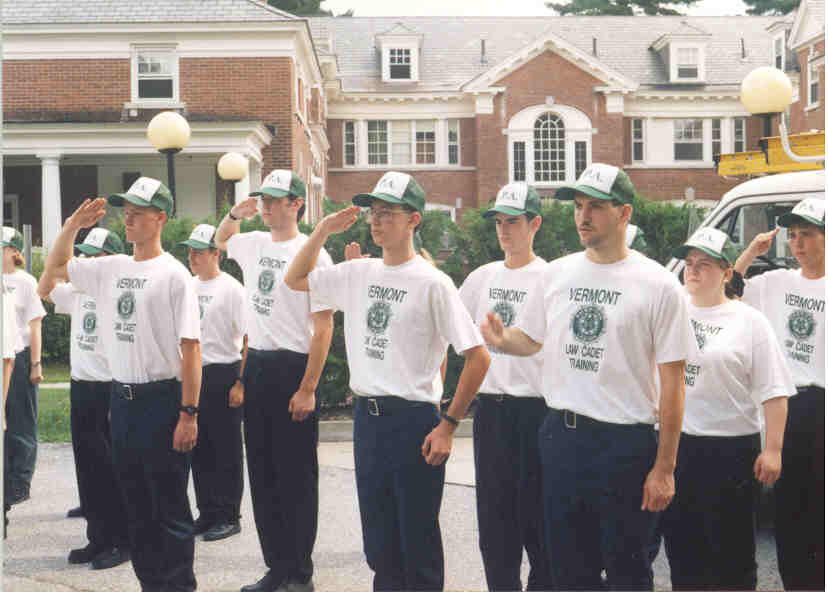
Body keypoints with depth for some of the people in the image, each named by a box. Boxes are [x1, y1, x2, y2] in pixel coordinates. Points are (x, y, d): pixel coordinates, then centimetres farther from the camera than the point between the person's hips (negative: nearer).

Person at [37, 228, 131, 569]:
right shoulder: (79, 290, 10)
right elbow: (44, 291, 23)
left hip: (111, 390, -8)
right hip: (81, 387, 8)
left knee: (114, 471, 0)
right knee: (88, 468, 12)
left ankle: (123, 542, 10)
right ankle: (99, 538, 22)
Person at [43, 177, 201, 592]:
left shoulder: (174, 274, -10)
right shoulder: (110, 268, 10)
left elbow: (190, 347, -13)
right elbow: (55, 267, 26)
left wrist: (188, 414, -17)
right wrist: (73, 225, 10)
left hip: (161, 399, -7)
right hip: (121, 398, 7)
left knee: (170, 507, 0)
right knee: (136, 504, 15)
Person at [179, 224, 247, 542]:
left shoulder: (231, 289, -8)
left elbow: (248, 339, -11)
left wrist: (240, 382, -16)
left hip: (222, 375, -7)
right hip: (191, 375, 7)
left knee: (226, 450, 1)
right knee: (199, 449, 12)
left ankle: (228, 517, 9)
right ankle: (207, 513, 22)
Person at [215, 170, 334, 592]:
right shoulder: (252, 244, 10)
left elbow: (323, 326, -13)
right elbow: (220, 240, 35)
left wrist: (308, 389, -17)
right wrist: (236, 213, 13)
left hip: (292, 368, -7)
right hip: (256, 366, 7)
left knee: (296, 476, 0)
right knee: (262, 473, 11)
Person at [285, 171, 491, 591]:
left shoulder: (432, 283, -11)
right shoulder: (358, 274, 8)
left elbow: (478, 357, -12)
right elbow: (294, 280, 21)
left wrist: (448, 426, -13)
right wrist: (323, 230, 8)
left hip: (413, 420, -6)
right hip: (366, 416, 6)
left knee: (418, 542, 3)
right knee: (378, 541, 16)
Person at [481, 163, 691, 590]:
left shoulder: (657, 285, -8)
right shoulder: (556, 274, 7)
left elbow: (672, 382, -8)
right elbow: (532, 339, 19)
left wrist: (664, 467, -10)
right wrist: (502, 339, -6)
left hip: (626, 443, -5)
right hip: (560, 438, 5)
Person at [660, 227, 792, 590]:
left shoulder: (749, 321, -4)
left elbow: (774, 392, -7)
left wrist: (772, 449, -13)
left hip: (730, 451, -4)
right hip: (674, 443, 4)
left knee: (731, 552, 4)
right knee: (680, 545, 15)